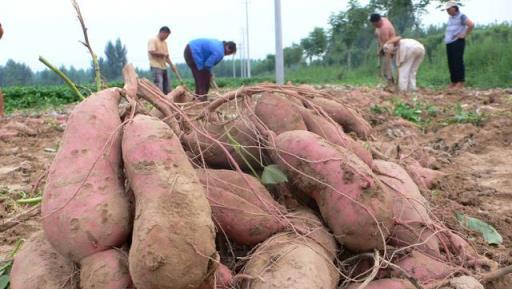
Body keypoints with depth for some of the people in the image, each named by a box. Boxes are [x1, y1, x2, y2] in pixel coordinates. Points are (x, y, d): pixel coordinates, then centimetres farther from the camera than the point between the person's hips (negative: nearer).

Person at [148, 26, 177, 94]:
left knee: (167, 88, 7)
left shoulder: (164, 42, 20)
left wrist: (171, 65, 7)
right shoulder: (153, 40, -4)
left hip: (164, 67, 9)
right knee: (159, 88, -16)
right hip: (156, 67, -8)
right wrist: (163, 54, -9)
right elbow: (152, 52, -17)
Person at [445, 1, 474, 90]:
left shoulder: (461, 16, -4)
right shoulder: (450, 18, 20)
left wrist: (464, 35, -12)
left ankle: (460, 83, -12)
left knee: (458, 62, -11)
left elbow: (471, 24, -16)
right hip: (449, 43, 8)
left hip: (457, 42, -8)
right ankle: (453, 82, 9)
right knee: (451, 63, 5)